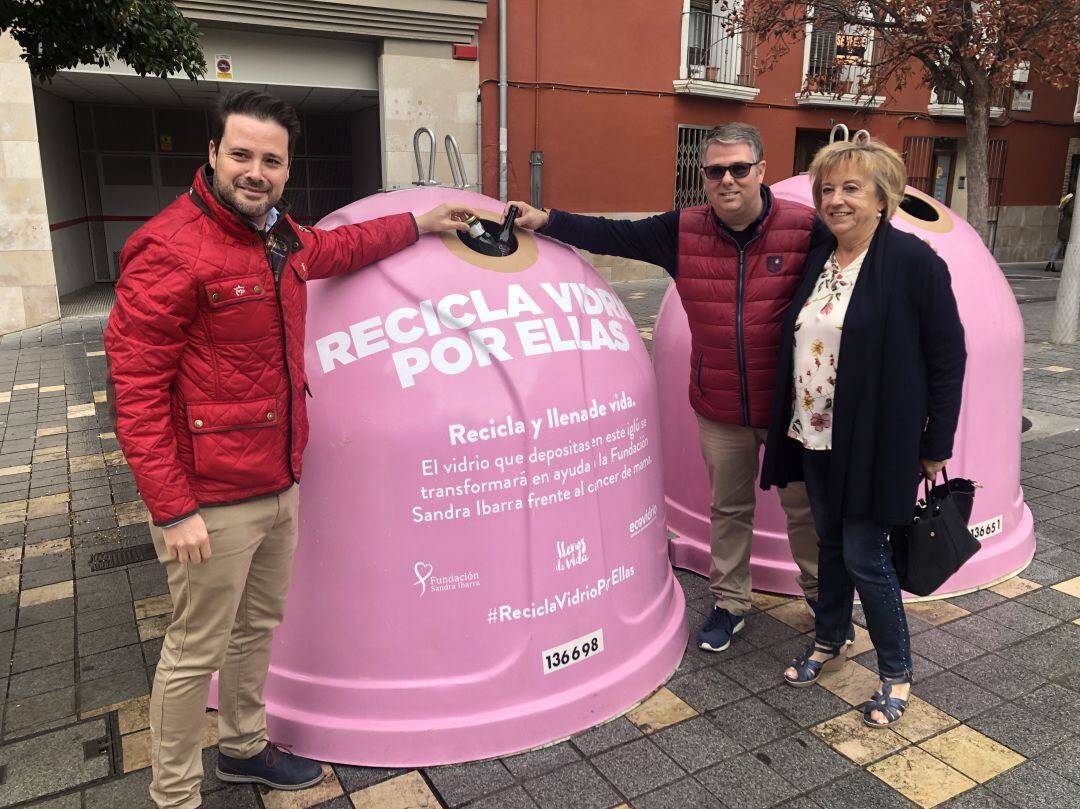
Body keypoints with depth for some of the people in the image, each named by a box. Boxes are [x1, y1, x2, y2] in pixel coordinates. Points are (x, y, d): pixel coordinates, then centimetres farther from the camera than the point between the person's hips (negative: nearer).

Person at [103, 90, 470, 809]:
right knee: (198, 649, 6)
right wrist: (173, 509, -20)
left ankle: (245, 747, 44)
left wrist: (417, 224, 39)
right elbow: (136, 389, -18)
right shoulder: (170, 250, -17)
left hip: (280, 485, 8)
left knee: (259, 625, 22)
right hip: (213, 503, -8)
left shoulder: (281, 238, 8)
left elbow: (339, 247, 32)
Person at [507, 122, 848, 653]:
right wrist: (544, 221, -2)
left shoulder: (806, 228, -11)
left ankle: (821, 594, 39)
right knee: (728, 508, 17)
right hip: (720, 410, 2)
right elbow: (612, 236, 2)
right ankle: (729, 603, 36)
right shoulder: (682, 231, -3)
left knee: (805, 508, 14)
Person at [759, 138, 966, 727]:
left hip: (875, 441, -6)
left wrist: (936, 445, -8)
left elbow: (948, 357, -9)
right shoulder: (817, 260, 7)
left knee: (864, 556, 2)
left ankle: (896, 674, 25)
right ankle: (827, 644, 39)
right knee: (831, 543, 19)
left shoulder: (914, 261, -12)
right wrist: (789, 425, 12)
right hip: (814, 436, 6)